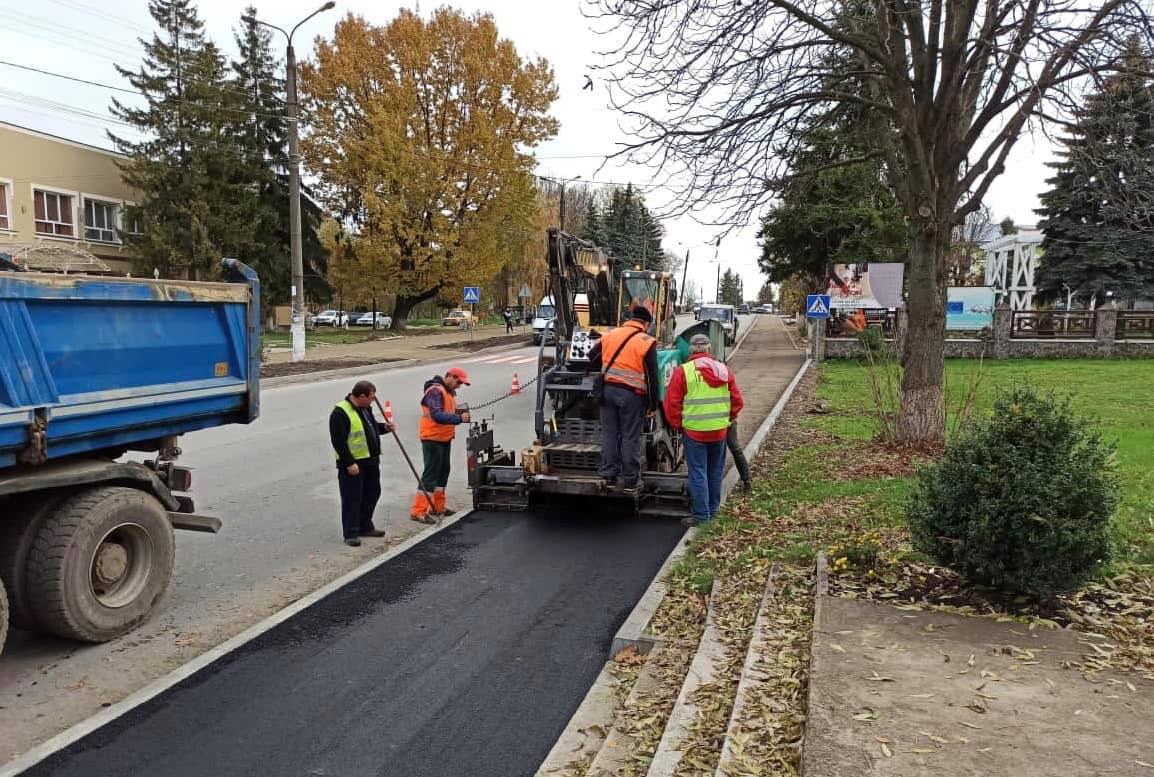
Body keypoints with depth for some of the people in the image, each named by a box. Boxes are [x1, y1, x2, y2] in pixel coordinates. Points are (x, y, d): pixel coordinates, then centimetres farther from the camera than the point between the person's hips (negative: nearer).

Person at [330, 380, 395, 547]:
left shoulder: (365, 408, 10)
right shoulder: (340, 413, -19)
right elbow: (339, 441, -22)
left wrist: (383, 427, 7)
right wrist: (349, 463, -23)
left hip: (371, 461, 9)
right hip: (352, 464, -9)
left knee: (372, 494, 16)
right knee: (352, 499, -2)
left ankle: (365, 527, 30)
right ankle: (351, 533, 8)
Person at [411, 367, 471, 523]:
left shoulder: (450, 392, 13)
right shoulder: (435, 391, -19)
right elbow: (437, 415, -30)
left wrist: (459, 413, -2)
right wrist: (459, 418, -36)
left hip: (445, 438, 10)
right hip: (433, 439, -10)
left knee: (443, 472, 16)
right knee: (431, 474, -8)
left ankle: (437, 506, 28)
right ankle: (418, 511, -5)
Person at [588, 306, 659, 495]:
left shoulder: (610, 335, 8)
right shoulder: (647, 342, -5)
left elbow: (592, 356, 19)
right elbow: (652, 377, -6)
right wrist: (653, 405, -1)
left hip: (608, 389, 4)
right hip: (632, 394, -4)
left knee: (609, 434, 12)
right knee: (630, 438, 3)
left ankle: (609, 475, 18)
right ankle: (630, 481, 10)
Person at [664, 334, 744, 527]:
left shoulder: (683, 372, -8)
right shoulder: (724, 370, 4)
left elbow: (672, 404, -8)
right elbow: (737, 401, 7)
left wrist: (677, 424, 5)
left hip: (694, 431, -4)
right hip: (720, 431, 4)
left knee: (698, 473, 2)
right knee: (715, 472, 16)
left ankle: (701, 515, 3)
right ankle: (712, 511, 27)